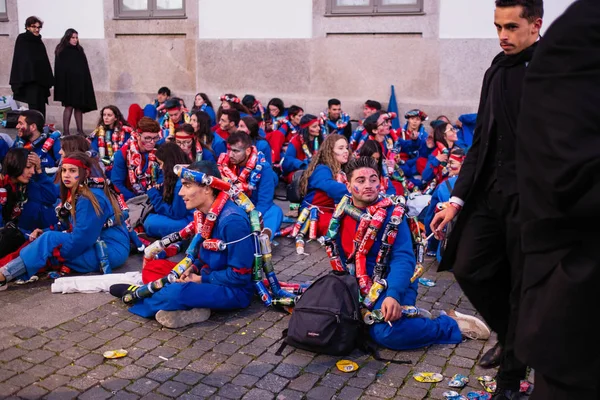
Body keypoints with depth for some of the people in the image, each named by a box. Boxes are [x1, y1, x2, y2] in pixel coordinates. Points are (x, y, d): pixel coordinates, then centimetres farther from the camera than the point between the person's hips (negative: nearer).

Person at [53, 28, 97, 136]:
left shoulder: (79, 50, 12)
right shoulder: (62, 51, -1)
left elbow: (85, 69, 13)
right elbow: (59, 69, -5)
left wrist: (86, 83, 6)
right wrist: (60, 85, -13)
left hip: (80, 83, 5)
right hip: (68, 83, -4)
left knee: (79, 107, 6)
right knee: (69, 106, -7)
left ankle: (80, 130, 10)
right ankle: (66, 131, -5)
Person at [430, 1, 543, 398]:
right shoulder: (496, 71, 12)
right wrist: (458, 199, 9)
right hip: (490, 194, 6)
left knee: (525, 288, 6)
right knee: (468, 269, 7)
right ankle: (511, 336, 34)